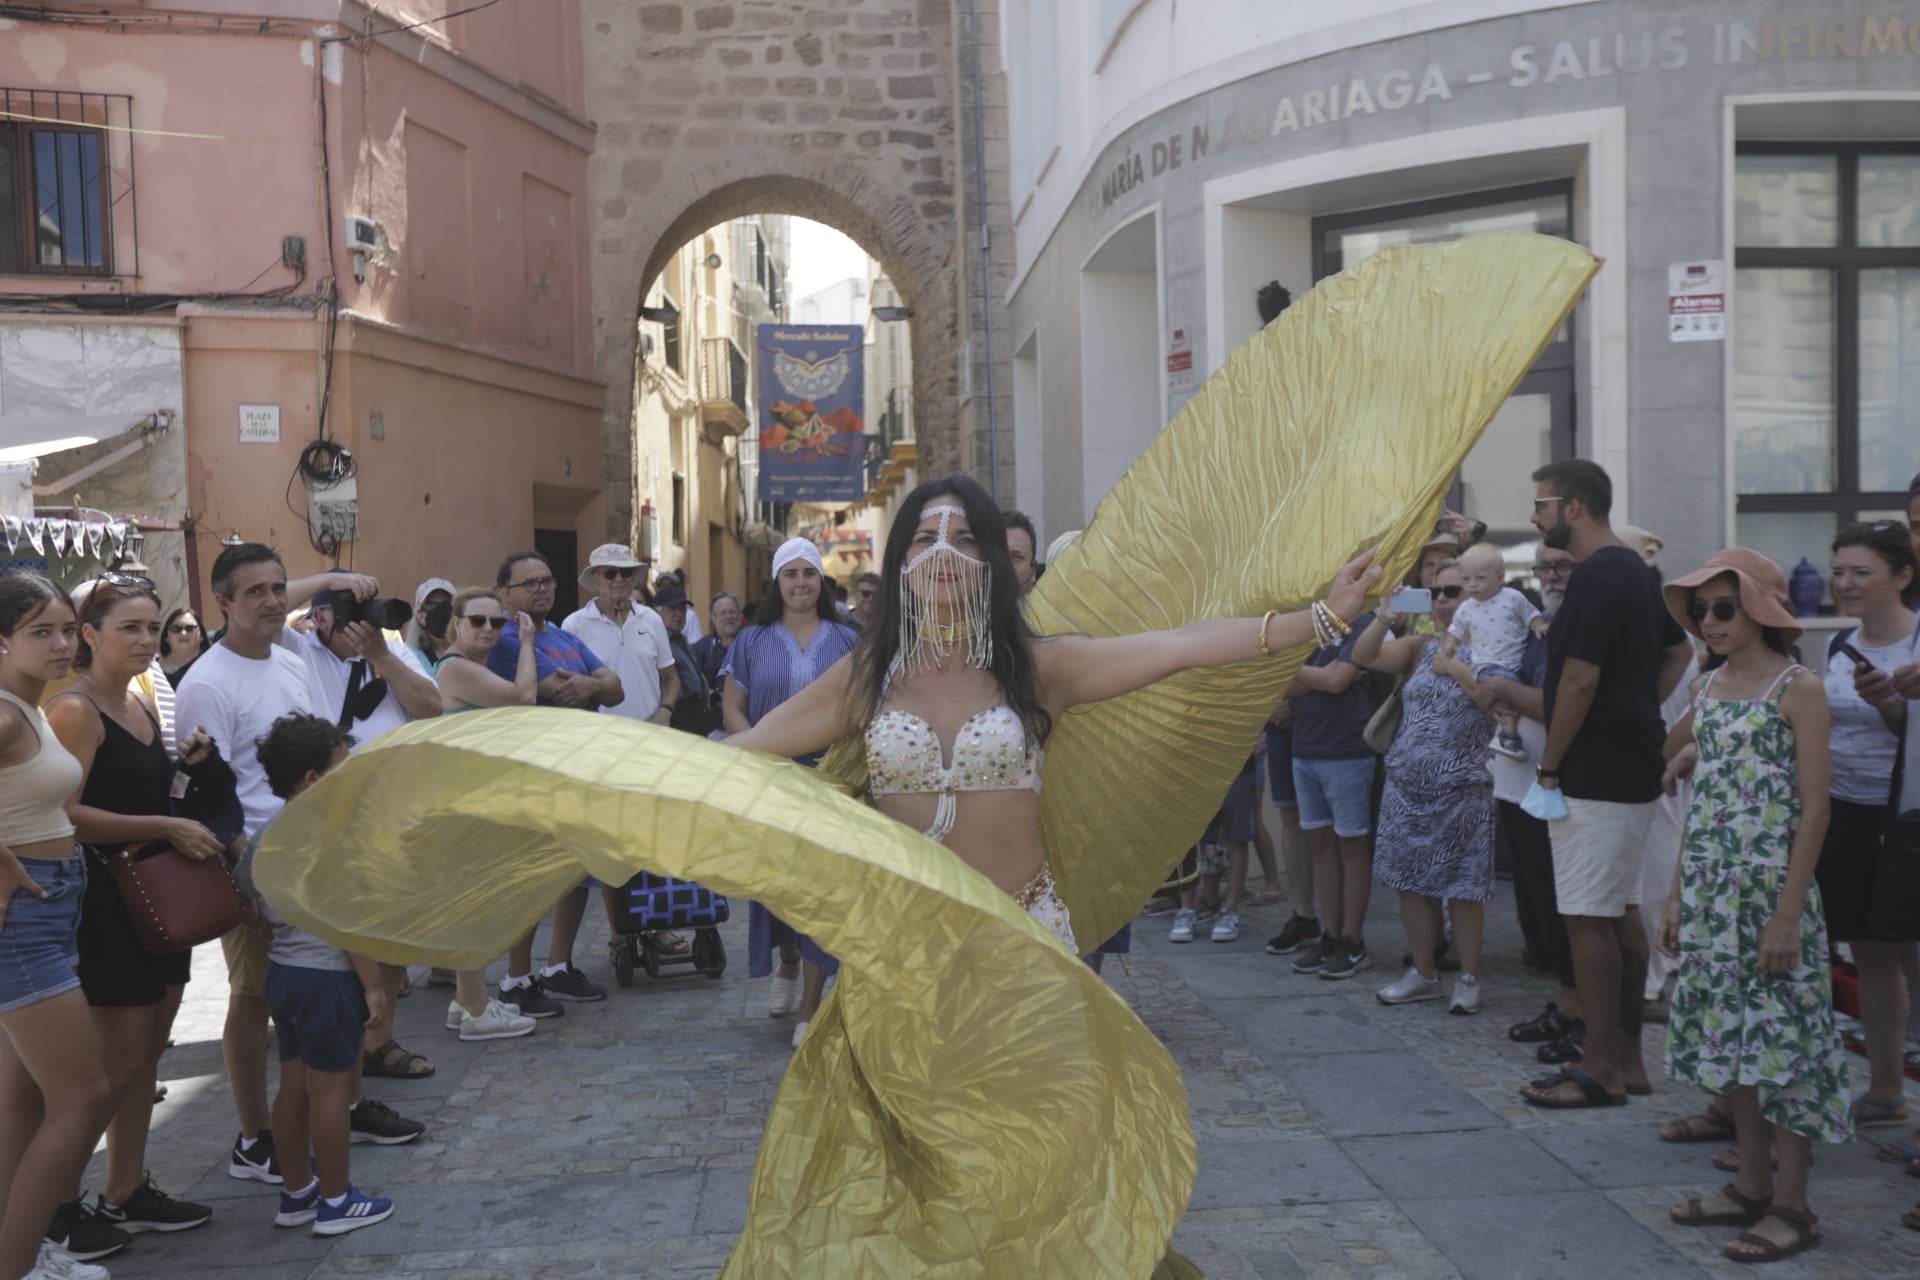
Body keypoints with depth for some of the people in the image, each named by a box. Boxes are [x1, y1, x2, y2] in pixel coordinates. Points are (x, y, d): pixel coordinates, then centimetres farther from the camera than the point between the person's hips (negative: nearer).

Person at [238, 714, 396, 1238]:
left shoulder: (262, 838, 7)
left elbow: (263, 914, 15)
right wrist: (374, 984, -13)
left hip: (281, 972, 8)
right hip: (328, 975, -8)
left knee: (294, 1084, 16)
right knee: (331, 1088, 1)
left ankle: (296, 1192, 26)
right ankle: (336, 1201, 10)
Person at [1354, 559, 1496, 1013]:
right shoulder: (1420, 648, 12)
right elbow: (1364, 657, 2)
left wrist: (1453, 666, -14)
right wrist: (1385, 618, -11)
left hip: (1462, 790, -5)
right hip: (1406, 785, 5)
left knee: (1462, 889, -1)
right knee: (1411, 883, 9)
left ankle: (1468, 979, 12)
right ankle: (1423, 973, 21)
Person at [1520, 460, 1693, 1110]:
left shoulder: (1596, 578, -17)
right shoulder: (1635, 570, 15)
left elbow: (1580, 678, -22)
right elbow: (1679, 650, 25)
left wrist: (1549, 765, -14)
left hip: (1596, 775, -10)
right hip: (1633, 769, 10)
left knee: (1588, 919, -4)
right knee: (1621, 913, 14)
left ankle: (1601, 1068, 2)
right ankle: (1627, 1058, 21)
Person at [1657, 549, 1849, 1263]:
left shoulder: (1798, 688, -9)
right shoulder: (1708, 686, 10)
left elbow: (1814, 808, -13)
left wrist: (1787, 914, -17)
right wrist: (1678, 895, 11)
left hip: (1772, 888, -7)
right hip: (1711, 891, 7)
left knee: (1782, 1041, -1)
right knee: (1729, 1034, 12)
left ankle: (1791, 1206, 9)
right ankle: (1751, 1187, 24)